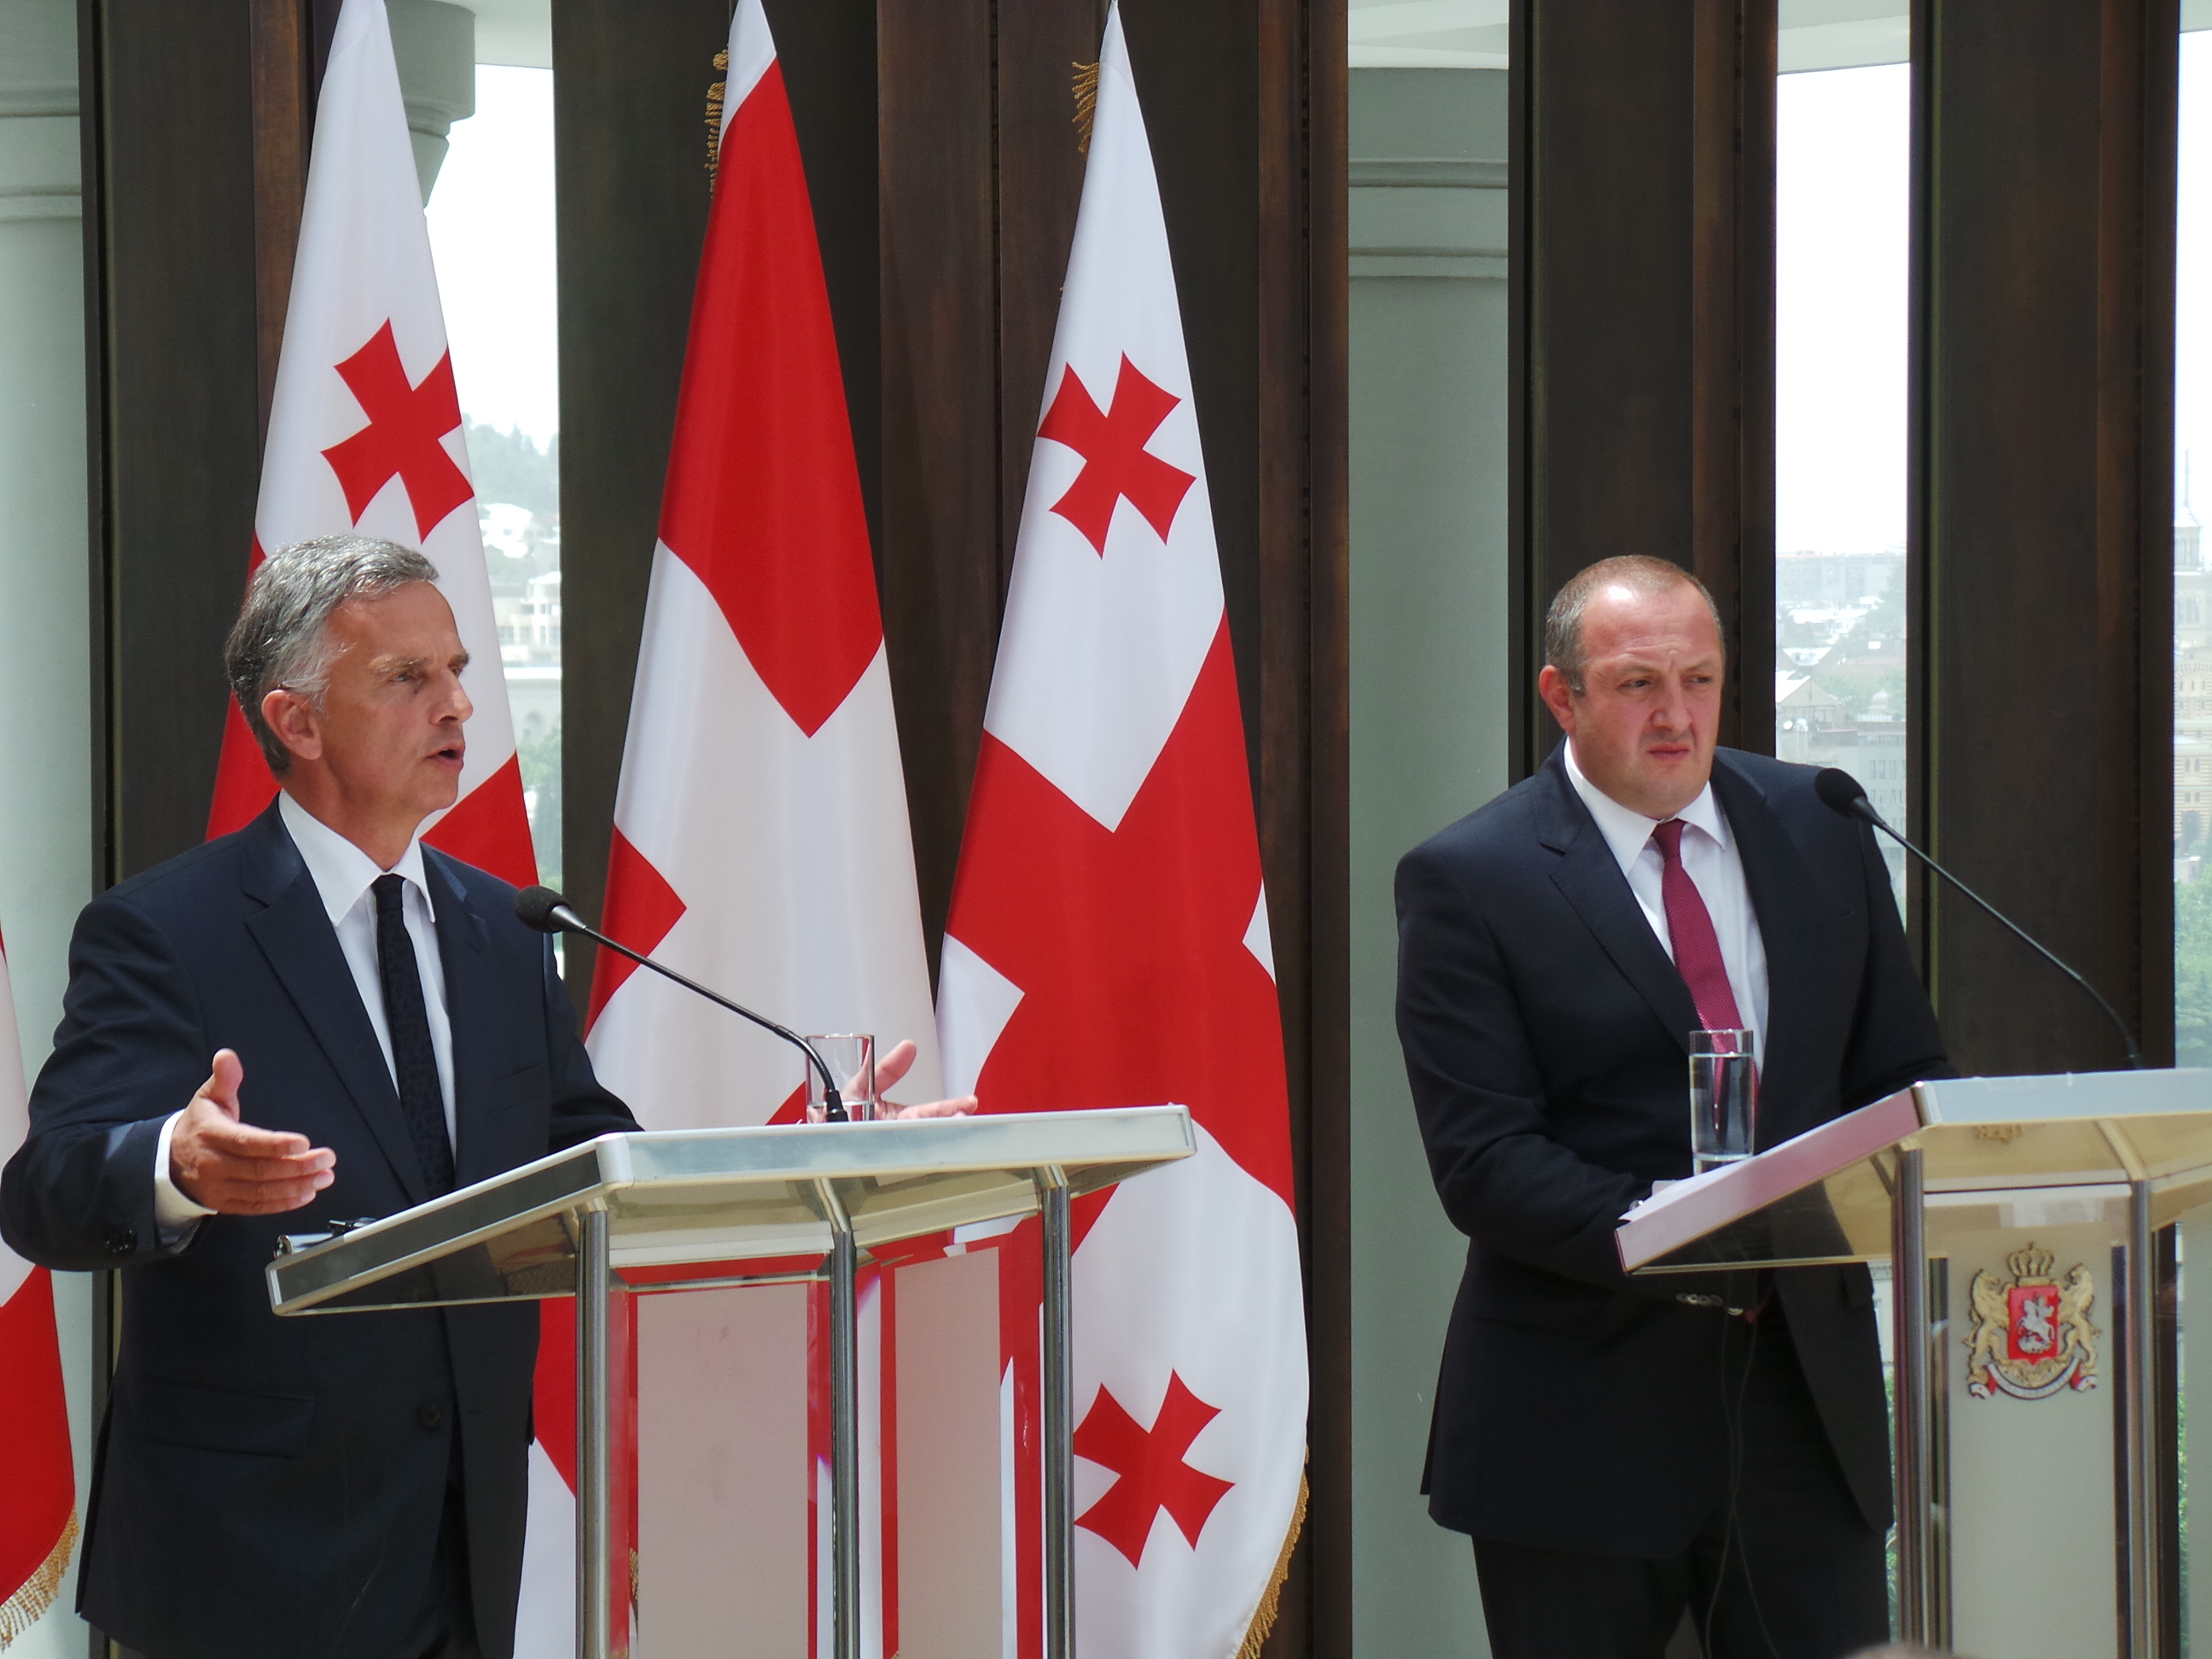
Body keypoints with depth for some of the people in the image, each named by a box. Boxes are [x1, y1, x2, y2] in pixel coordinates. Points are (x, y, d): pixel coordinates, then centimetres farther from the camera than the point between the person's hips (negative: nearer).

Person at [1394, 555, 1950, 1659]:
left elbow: (1905, 1074, 13)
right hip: (1581, 1414, -3)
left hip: (1805, 1380, 4)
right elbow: (1482, 1163, -12)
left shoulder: (1820, 826, 8)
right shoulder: (1467, 880, -6)